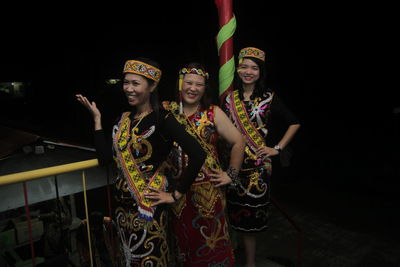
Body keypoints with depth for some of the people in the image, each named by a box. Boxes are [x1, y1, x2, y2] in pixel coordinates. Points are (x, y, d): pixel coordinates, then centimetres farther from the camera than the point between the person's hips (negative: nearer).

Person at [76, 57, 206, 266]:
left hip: (149, 204, -7)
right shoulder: (124, 118, 5)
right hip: (123, 202, 7)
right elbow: (105, 158, 0)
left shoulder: (162, 118, -16)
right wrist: (97, 119, -1)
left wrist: (176, 195, -18)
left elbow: (198, 155, -26)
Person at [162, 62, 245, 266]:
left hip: (208, 190, -1)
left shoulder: (213, 113, -4)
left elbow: (238, 142, -3)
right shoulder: (165, 110, -1)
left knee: (210, 238, 13)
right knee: (183, 238, 19)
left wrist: (231, 174, -3)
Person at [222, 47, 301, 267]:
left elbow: (294, 123, 4)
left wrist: (278, 148, -2)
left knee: (251, 212, 6)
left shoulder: (269, 98, -1)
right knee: (235, 211, 8)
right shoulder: (229, 97, 5)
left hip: (257, 163, -1)